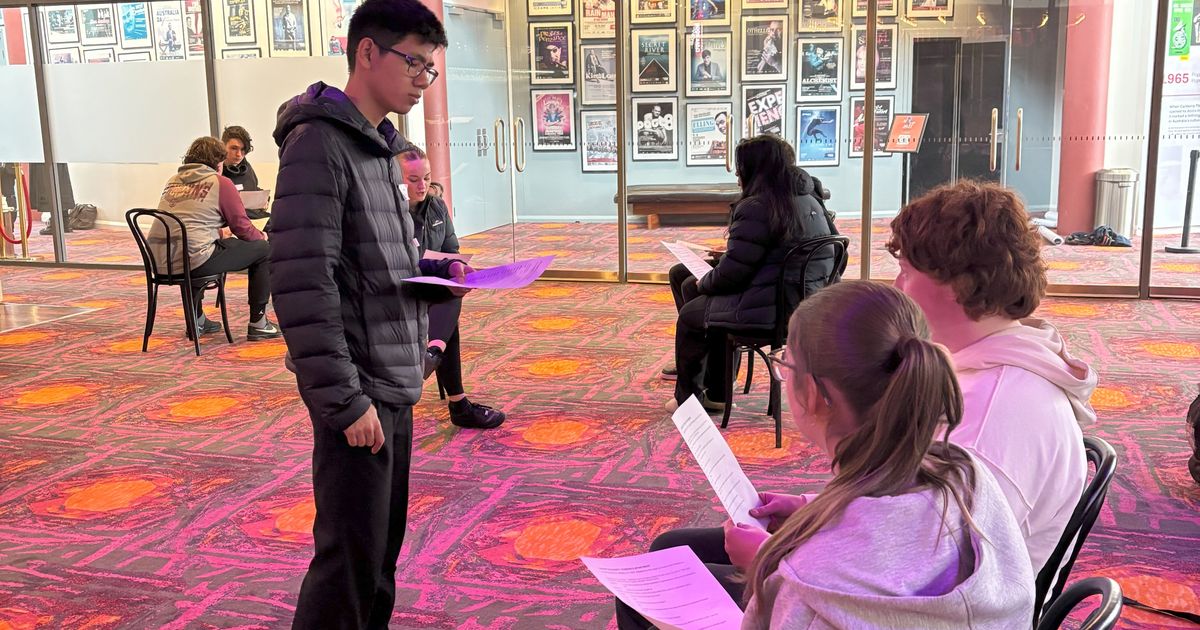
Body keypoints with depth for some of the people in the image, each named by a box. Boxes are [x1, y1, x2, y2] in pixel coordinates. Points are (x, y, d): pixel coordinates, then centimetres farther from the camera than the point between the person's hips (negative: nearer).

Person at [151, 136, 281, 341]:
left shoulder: (173, 181, 18)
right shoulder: (221, 183, 0)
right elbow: (242, 228, 2)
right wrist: (261, 236, 23)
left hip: (159, 262, 7)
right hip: (194, 261, -7)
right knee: (263, 249, 9)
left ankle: (196, 319, 39)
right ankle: (258, 323, 10)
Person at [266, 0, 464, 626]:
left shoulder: (380, 145, 14)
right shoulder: (319, 144, -15)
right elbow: (301, 283, -21)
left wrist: (429, 270, 2)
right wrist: (344, 399, -21)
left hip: (393, 383, 9)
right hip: (359, 391, -9)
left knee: (382, 546, 16)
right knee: (352, 559, -2)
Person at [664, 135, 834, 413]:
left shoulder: (756, 208, -18)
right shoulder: (810, 202, 10)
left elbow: (730, 275, -18)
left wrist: (704, 283, 3)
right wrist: (729, 251, 25)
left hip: (770, 310, -9)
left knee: (690, 314, 14)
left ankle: (687, 398, 30)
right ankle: (715, 394, 30)